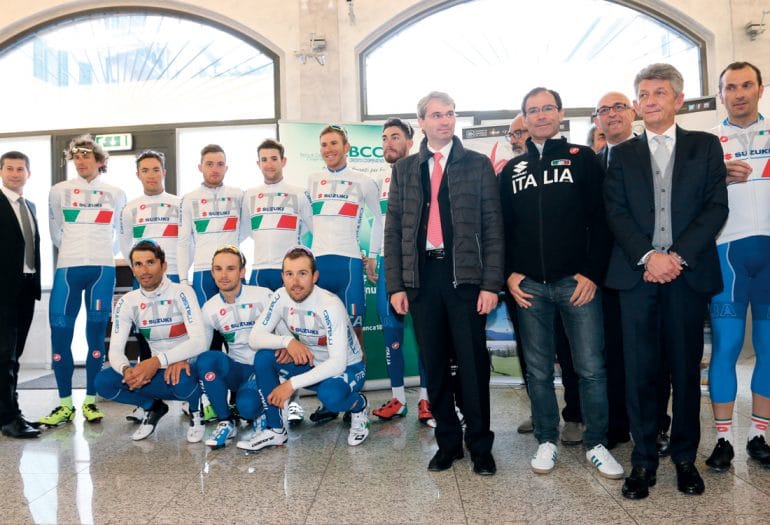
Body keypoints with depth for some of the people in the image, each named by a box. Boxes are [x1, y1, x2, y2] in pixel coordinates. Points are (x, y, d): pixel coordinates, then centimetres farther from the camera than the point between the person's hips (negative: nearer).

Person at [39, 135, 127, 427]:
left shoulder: (115, 194, 9)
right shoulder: (59, 191, 9)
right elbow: (55, 232, 16)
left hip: (102, 269, 0)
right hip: (68, 268, 1)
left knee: (96, 333, 1)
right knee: (60, 332, -4)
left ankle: (90, 401, 9)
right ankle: (65, 404, 6)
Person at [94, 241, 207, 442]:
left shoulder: (181, 292, -16)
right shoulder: (127, 302, -3)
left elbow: (199, 341, -27)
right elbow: (115, 349, -7)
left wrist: (158, 361, -39)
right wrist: (127, 370, -30)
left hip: (188, 367, -4)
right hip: (157, 370, 5)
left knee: (181, 380, -38)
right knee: (103, 382, -15)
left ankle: (196, 411, -2)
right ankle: (153, 407, 9)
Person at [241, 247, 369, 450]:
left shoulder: (330, 305, -29)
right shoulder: (281, 297, -13)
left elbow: (337, 364, -31)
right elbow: (254, 338, -13)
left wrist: (292, 384, -34)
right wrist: (287, 341, -32)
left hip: (347, 368, -5)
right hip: (311, 364, 5)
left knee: (330, 395, -37)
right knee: (263, 358, -17)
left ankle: (358, 405, 0)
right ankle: (275, 430, -4)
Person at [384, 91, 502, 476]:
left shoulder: (477, 165, 6)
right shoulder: (405, 169, 12)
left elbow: (492, 227, 1)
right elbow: (393, 230, 9)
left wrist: (491, 283, -7)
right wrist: (395, 284, 2)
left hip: (466, 276, -2)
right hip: (422, 276, 2)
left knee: (473, 364, 3)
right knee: (434, 365, 9)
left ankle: (480, 446, 19)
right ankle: (447, 442, 24)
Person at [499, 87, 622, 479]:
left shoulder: (582, 159, 6)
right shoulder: (512, 169, 14)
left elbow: (600, 219, 0)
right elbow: (502, 227, 13)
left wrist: (592, 273, -9)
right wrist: (509, 274, 1)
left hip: (578, 281, -2)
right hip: (529, 286, 3)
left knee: (591, 367, 1)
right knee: (538, 370, 8)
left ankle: (596, 444, 17)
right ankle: (546, 441, 22)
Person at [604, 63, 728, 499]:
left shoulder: (706, 146, 10)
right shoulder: (623, 154, 12)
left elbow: (717, 207, 1)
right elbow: (616, 213, 2)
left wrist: (678, 255, -11)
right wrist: (648, 256, -12)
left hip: (688, 272, 0)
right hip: (637, 272, 0)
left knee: (687, 369, 8)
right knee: (640, 371, 2)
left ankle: (685, 457, 23)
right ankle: (644, 460, 13)